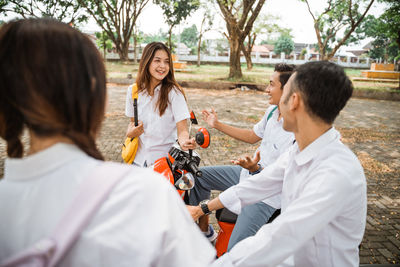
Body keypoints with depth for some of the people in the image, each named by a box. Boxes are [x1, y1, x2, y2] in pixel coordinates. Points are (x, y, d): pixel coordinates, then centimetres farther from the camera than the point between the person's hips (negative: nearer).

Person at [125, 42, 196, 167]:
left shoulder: (174, 92, -13)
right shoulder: (133, 91, -1)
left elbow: (182, 129, -16)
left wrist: (184, 141, -38)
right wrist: (130, 132, -8)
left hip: (165, 160, -3)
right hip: (139, 158, 4)